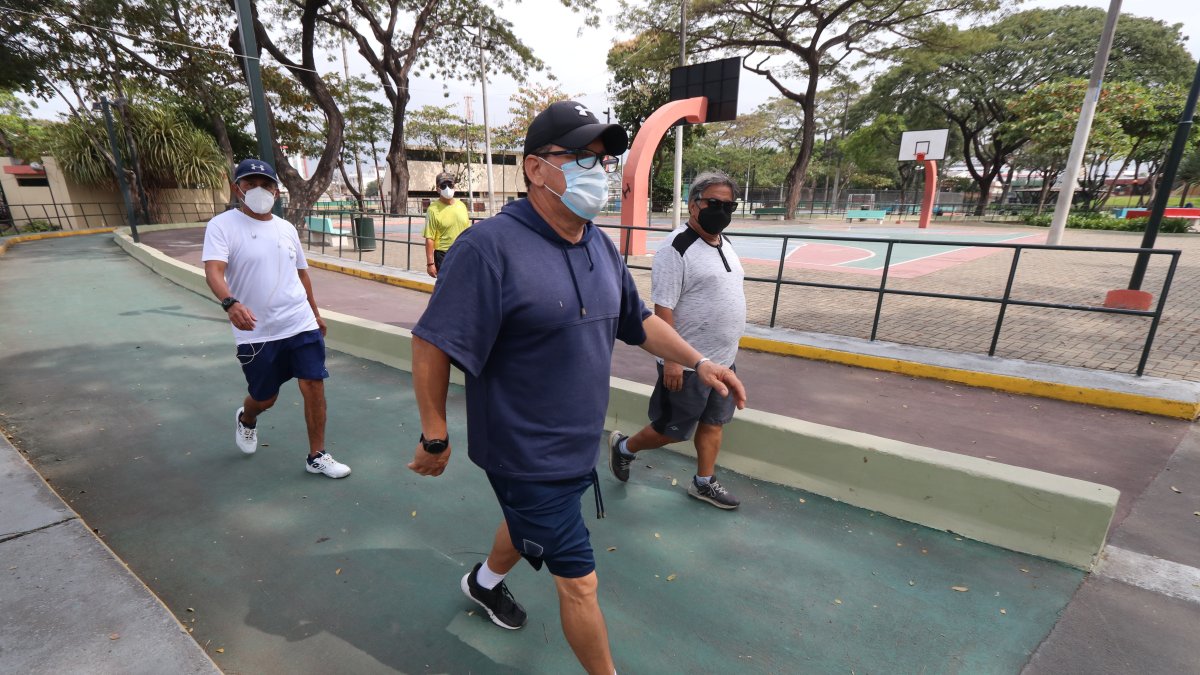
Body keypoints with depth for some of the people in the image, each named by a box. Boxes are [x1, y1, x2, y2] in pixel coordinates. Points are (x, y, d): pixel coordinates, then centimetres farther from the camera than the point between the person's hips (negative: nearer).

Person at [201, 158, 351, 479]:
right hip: (256, 334, -3)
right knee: (264, 398, 11)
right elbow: (213, 270, -21)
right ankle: (246, 420, 49)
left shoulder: (286, 228, 9)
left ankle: (317, 457, 12)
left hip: (301, 325, 3)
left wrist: (315, 314, 24)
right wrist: (231, 303, -41)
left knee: (314, 385, -2)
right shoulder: (222, 225, -6)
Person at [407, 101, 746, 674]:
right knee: (578, 580, 6)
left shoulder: (600, 246, 1)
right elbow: (431, 344, -21)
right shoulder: (491, 246, -24)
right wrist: (435, 436, -15)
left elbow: (637, 320, 11)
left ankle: (485, 582, 63)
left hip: (578, 447, 8)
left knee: (533, 523, 32)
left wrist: (698, 361, 4)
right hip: (526, 455, -8)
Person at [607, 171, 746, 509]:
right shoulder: (676, 249, -19)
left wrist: (728, 351, 20)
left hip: (723, 360, 8)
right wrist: (671, 359, -23)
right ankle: (623, 447, 31)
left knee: (713, 422, 18)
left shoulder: (725, 244, 9)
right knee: (673, 430, 6)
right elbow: (662, 307, -21)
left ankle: (704, 482, 36)